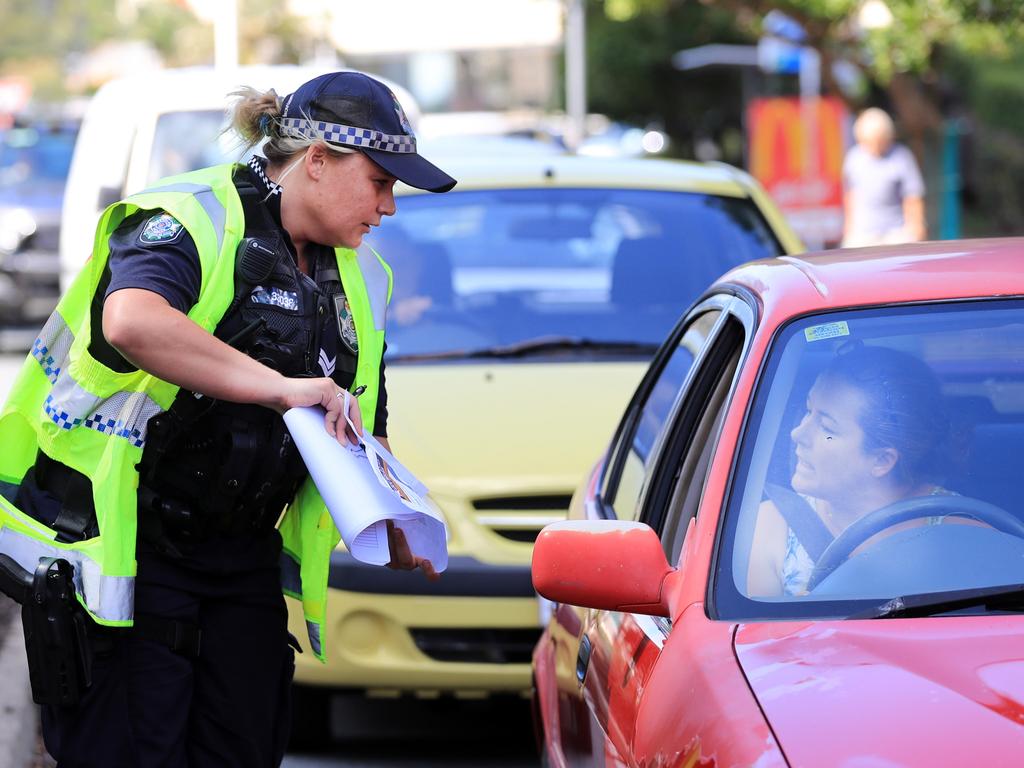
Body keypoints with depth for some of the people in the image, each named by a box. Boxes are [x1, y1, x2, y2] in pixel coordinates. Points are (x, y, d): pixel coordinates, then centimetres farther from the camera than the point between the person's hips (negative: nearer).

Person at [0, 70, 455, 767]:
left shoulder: (358, 280, 15)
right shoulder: (193, 220, -12)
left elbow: (361, 437, 25)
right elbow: (132, 320, -35)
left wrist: (395, 529, 6)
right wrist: (280, 386, -36)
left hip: (244, 562, 8)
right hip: (121, 547, -8)